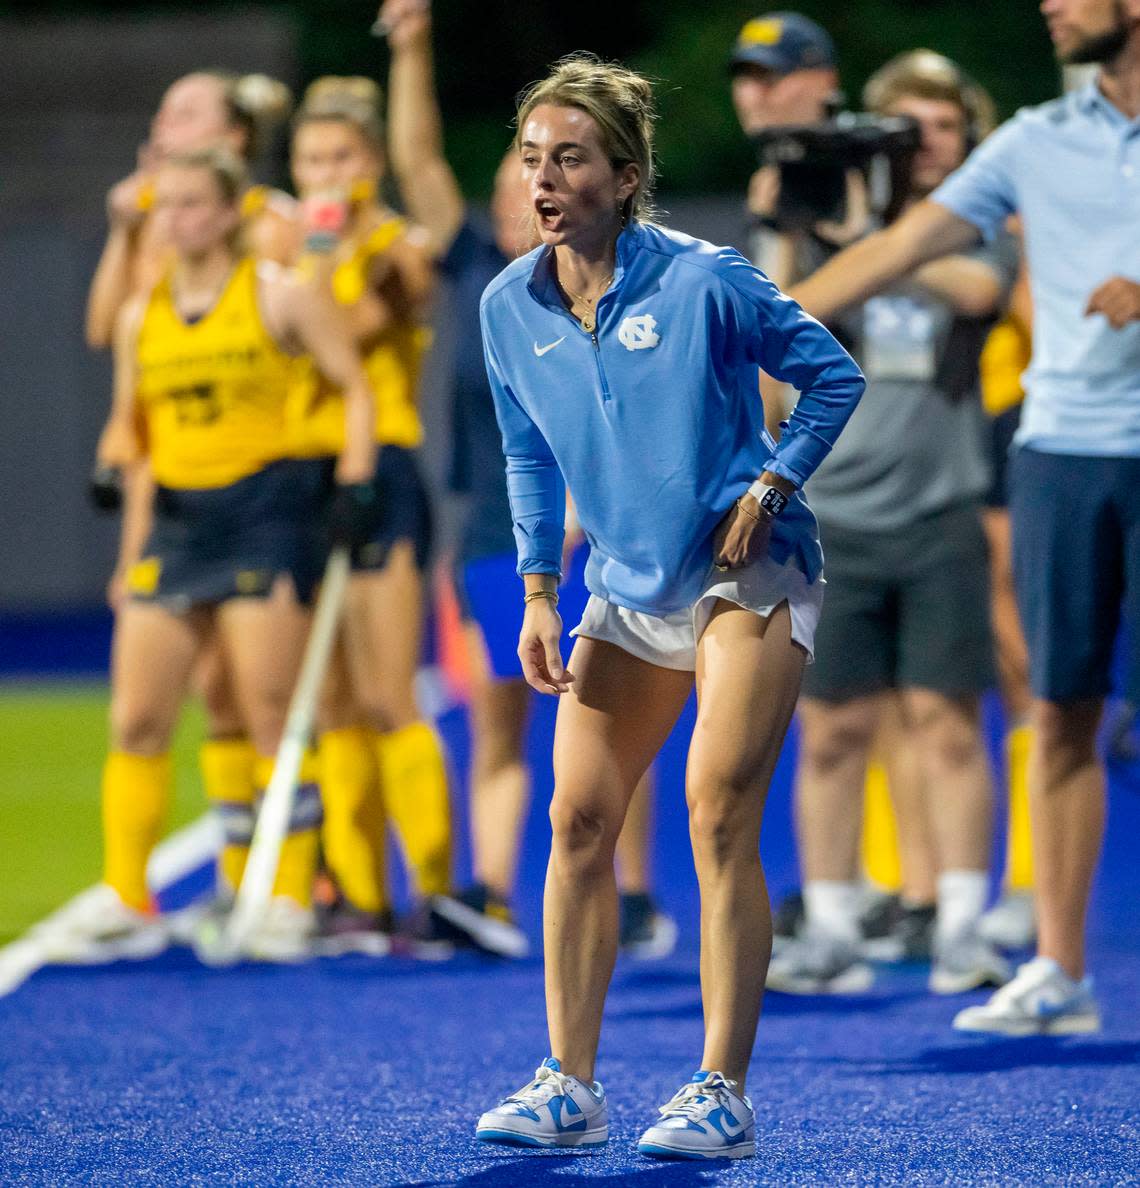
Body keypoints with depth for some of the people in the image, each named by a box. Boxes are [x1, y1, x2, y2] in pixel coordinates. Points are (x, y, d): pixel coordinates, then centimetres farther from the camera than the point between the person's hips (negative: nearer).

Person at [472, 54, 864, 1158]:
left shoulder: (704, 280, -16)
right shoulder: (510, 306, -1)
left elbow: (833, 375, -3)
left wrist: (765, 492, -11)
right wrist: (539, 592, 7)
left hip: (746, 576, -5)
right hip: (627, 597, 6)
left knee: (718, 817, -14)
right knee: (577, 821, -1)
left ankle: (721, 1097, -10)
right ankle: (569, 1086, 6)